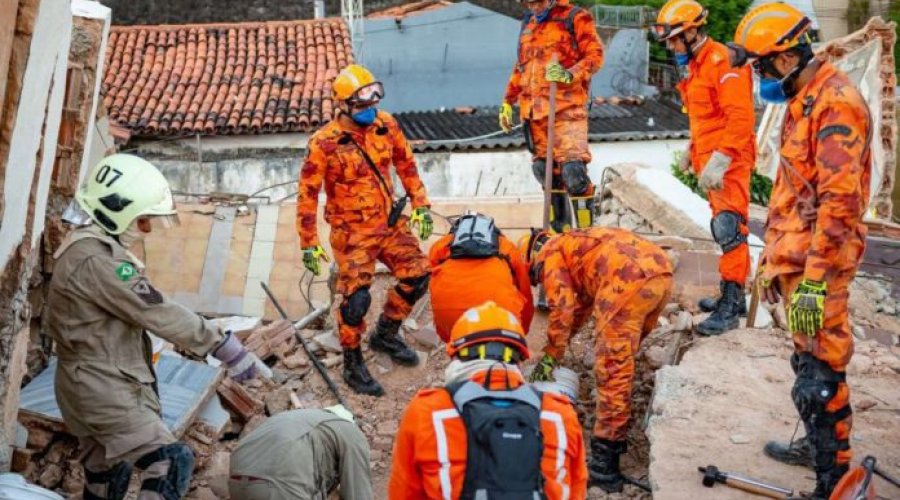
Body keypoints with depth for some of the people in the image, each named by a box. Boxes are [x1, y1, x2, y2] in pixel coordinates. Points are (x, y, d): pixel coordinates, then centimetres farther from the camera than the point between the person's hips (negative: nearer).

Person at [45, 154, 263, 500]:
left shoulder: (91, 247, 12)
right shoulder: (96, 259, -23)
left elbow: (139, 313, 14)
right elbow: (157, 313, -24)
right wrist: (223, 345, -21)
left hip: (99, 384, 11)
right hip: (102, 389, -11)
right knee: (171, 463, -18)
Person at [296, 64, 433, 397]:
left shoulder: (386, 125, -4)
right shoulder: (325, 143, -19)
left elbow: (406, 164, 10)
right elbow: (307, 193, -13)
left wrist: (420, 206, 8)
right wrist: (309, 243, -13)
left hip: (390, 223, 6)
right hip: (352, 232, -5)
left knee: (417, 276, 7)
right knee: (357, 298, -8)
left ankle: (386, 334, 31)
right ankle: (352, 365, 15)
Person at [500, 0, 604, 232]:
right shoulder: (528, 23, 21)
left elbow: (595, 55, -5)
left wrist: (570, 75, -21)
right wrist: (507, 101, 25)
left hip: (566, 107, -7)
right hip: (533, 108, 7)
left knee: (573, 170, -17)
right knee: (544, 169, 7)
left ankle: (586, 230, -10)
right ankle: (560, 227, 17)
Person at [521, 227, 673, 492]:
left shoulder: (550, 253, 14)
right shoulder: (575, 245, 38)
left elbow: (562, 308, 3)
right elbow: (583, 303, 45)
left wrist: (550, 357, 11)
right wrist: (559, 345, 48)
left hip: (630, 278, -9)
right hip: (661, 271, 9)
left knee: (612, 369, -6)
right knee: (621, 355, 24)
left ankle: (605, 465, -7)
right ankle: (616, 434, 32)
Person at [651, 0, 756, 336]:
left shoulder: (723, 61, -15)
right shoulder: (694, 65, 16)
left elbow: (740, 117, -22)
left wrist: (720, 161, -25)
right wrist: (692, 151, 27)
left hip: (729, 162, -10)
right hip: (711, 161, 10)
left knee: (729, 229, -13)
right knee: (724, 230, 13)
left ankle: (730, 306, -13)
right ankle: (731, 297, 20)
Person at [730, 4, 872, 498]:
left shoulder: (836, 103, -17)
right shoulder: (802, 101, 15)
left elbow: (839, 202, -24)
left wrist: (814, 280, -26)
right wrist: (773, 257, 24)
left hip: (816, 264, -10)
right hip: (796, 257, 10)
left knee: (820, 373, -7)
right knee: (809, 359, 21)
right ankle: (818, 444, 37)